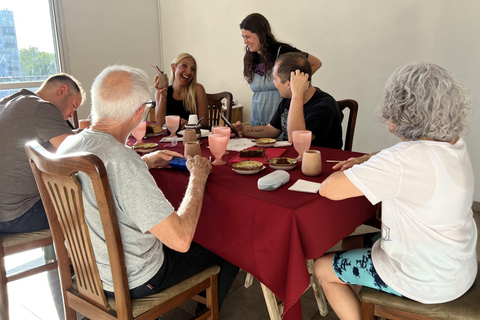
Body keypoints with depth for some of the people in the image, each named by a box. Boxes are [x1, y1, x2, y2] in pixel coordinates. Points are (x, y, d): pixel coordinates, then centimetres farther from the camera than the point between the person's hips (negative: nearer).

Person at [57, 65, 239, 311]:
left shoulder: (68, 145, -8)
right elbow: (180, 240, -33)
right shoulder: (122, 163, -36)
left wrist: (144, 162, 11)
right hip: (130, 283, -8)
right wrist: (198, 177, -20)